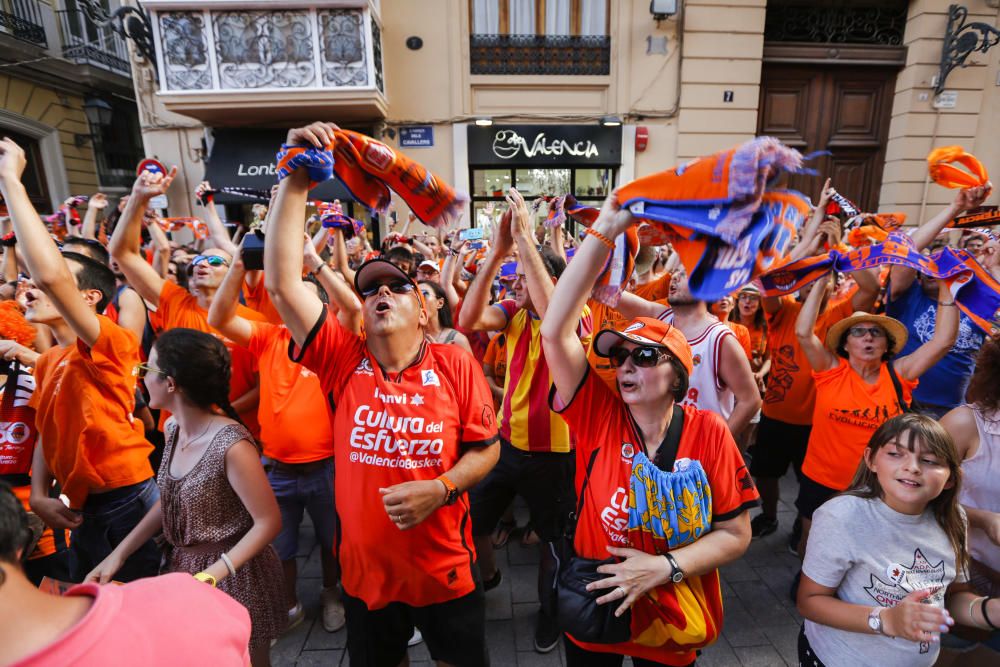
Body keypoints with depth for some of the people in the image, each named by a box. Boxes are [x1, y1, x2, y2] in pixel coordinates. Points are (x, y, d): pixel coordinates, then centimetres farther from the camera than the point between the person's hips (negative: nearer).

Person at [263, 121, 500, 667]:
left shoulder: (456, 364, -12)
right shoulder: (344, 361, -10)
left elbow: (486, 449, -5)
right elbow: (282, 283, -19)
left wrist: (440, 489, -21)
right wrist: (295, 183, -21)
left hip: (446, 571, -1)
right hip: (365, 570, 2)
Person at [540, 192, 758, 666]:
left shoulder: (708, 431, -14)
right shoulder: (598, 414, -16)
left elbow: (736, 534, -7)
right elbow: (555, 330, -29)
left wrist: (665, 566, -22)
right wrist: (604, 231, -31)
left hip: (675, 626, 0)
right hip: (593, 612, 0)